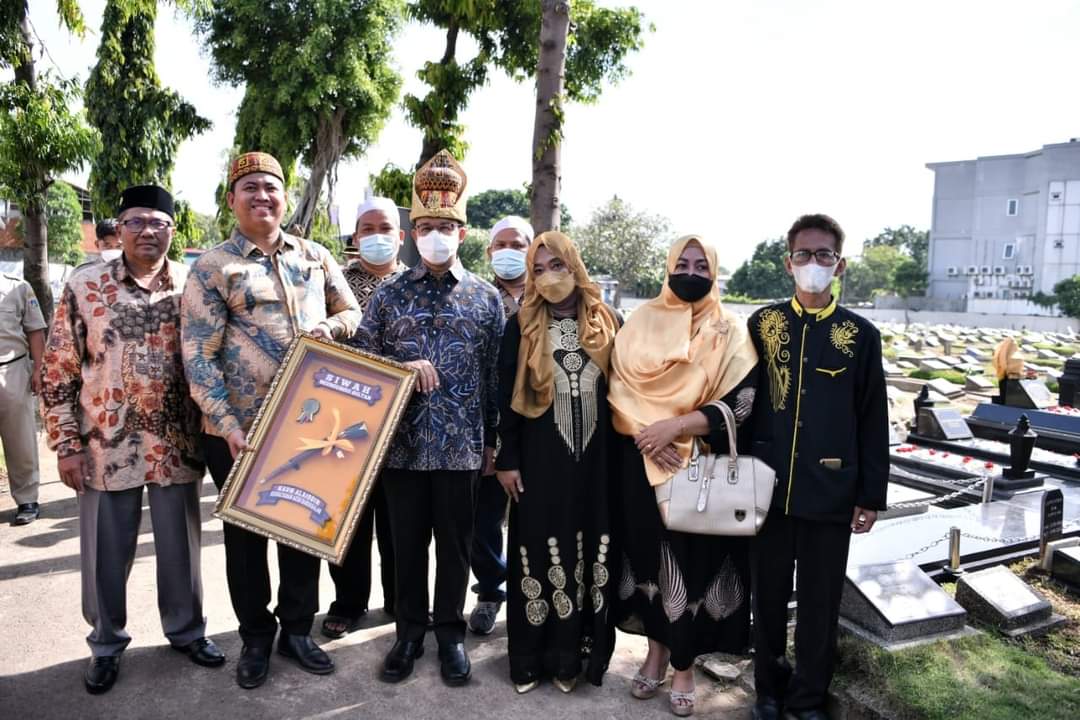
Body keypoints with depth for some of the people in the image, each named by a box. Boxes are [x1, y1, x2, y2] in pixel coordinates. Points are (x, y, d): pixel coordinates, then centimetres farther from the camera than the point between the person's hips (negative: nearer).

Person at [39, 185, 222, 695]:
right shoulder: (84, 287, -2)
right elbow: (58, 373, 0)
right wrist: (66, 445, -3)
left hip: (177, 445, 1)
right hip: (107, 447, 0)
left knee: (181, 544, 13)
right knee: (106, 551, 12)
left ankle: (187, 630, 33)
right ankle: (106, 643, 33)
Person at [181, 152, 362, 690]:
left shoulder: (315, 257, 8)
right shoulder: (212, 268, -4)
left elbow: (352, 312, 15)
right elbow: (198, 355, -9)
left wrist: (332, 328, -9)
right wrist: (227, 425, -18)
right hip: (240, 429, -3)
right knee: (245, 533, 11)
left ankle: (297, 629, 32)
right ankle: (255, 638, 30)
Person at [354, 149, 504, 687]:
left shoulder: (487, 298, 3)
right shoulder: (388, 295, 3)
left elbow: (495, 374, 4)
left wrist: (492, 437, 4)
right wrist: (404, 368, -13)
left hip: (462, 443, 0)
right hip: (403, 442, 1)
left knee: (455, 543, 10)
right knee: (407, 542, 12)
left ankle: (450, 633, 29)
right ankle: (409, 632, 30)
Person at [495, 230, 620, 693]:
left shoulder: (609, 323, 4)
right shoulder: (522, 326, 1)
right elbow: (507, 396, 1)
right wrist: (507, 460, -4)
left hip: (595, 459, 1)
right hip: (539, 459, -1)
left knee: (588, 552, 7)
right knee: (539, 553, 5)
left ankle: (570, 656, 23)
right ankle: (530, 658, 20)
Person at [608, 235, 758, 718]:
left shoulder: (729, 334, -1)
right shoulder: (642, 322, 5)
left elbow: (739, 404, -9)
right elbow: (617, 387, 1)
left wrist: (674, 427, -18)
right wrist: (647, 432, -14)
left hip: (703, 468, -2)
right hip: (642, 463, 2)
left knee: (693, 559, 3)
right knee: (649, 553, 9)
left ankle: (683, 665, 20)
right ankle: (656, 649, 29)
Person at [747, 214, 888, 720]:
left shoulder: (860, 335, 1)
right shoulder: (763, 324, 3)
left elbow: (873, 423, 2)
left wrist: (871, 496, 1)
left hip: (830, 494, -1)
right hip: (768, 487, 1)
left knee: (819, 603, 11)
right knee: (769, 596, 13)